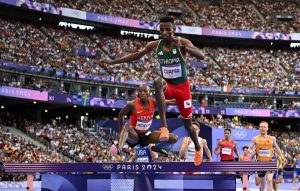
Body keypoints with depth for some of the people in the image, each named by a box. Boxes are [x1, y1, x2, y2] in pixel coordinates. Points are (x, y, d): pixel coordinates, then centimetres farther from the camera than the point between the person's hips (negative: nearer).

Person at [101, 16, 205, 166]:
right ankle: (164, 127, -44)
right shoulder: (155, 45, -7)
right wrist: (112, 62, 2)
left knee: (187, 125, 9)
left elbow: (201, 56, -32)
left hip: (182, 87, -1)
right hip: (168, 86, 2)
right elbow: (136, 55, 5)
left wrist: (183, 48, -49)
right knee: (158, 82, -37)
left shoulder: (183, 42, -17)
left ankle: (198, 149, 42)